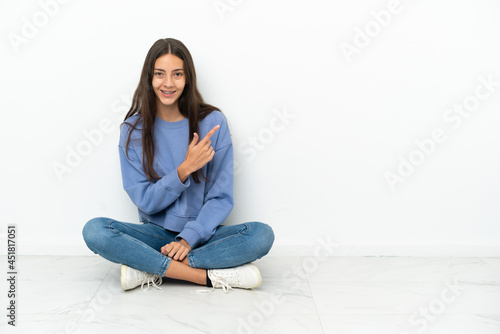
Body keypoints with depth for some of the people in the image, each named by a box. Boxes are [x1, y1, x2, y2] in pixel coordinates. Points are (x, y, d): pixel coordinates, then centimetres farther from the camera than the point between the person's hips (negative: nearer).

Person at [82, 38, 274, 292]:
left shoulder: (213, 122, -4)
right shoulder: (133, 129, -2)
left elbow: (221, 197, -5)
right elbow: (145, 201, -6)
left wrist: (188, 239, -18)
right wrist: (185, 169, -20)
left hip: (202, 234, 0)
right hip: (156, 233, 1)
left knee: (262, 235, -27)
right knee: (94, 230, -26)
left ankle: (150, 268, -23)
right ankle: (212, 274, -27)